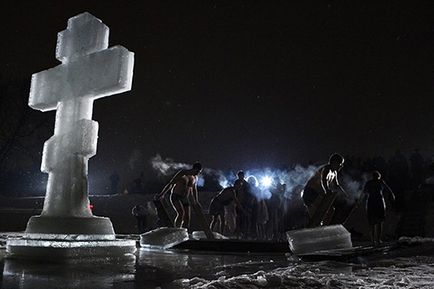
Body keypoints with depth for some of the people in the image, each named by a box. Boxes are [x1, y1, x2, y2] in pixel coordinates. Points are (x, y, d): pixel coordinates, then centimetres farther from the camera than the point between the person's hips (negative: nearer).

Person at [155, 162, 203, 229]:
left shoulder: (195, 177, 5)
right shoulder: (182, 173, -14)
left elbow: (194, 189, 21)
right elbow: (170, 183, -15)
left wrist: (196, 201, 28)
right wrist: (162, 194, -20)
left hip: (185, 199, 6)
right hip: (175, 197, -6)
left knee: (187, 219, -7)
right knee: (181, 213, -29)